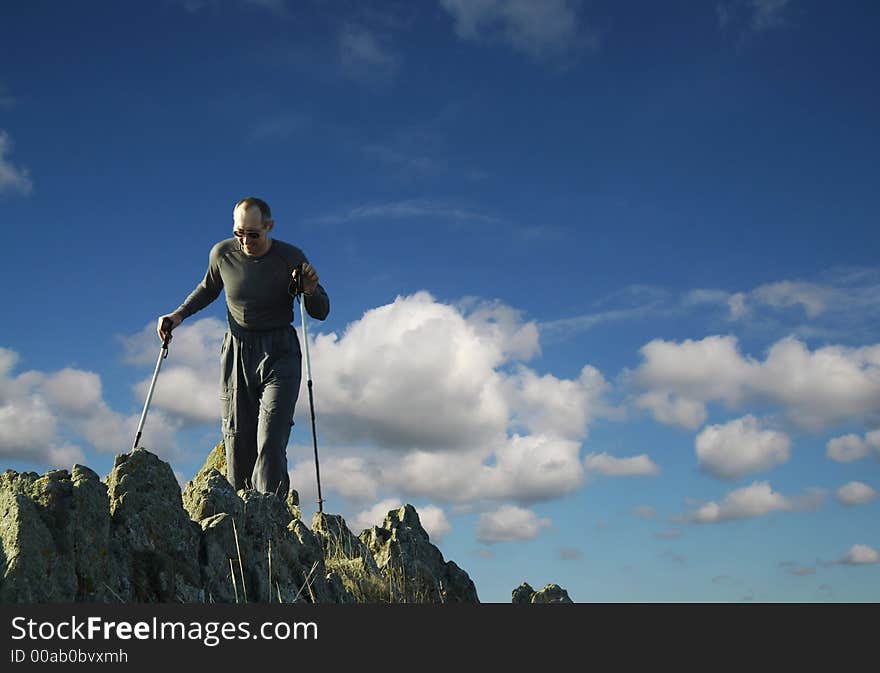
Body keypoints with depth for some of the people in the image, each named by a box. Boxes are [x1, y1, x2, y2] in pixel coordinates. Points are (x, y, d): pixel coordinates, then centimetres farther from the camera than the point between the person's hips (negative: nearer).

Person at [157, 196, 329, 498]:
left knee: (270, 446, -15)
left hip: (279, 353, -3)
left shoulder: (290, 258, -10)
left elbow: (321, 312, -2)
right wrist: (179, 314, 7)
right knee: (237, 445, 0)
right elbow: (208, 289, 20)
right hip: (236, 352, 3)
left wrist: (310, 292, -23)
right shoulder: (222, 253, -3)